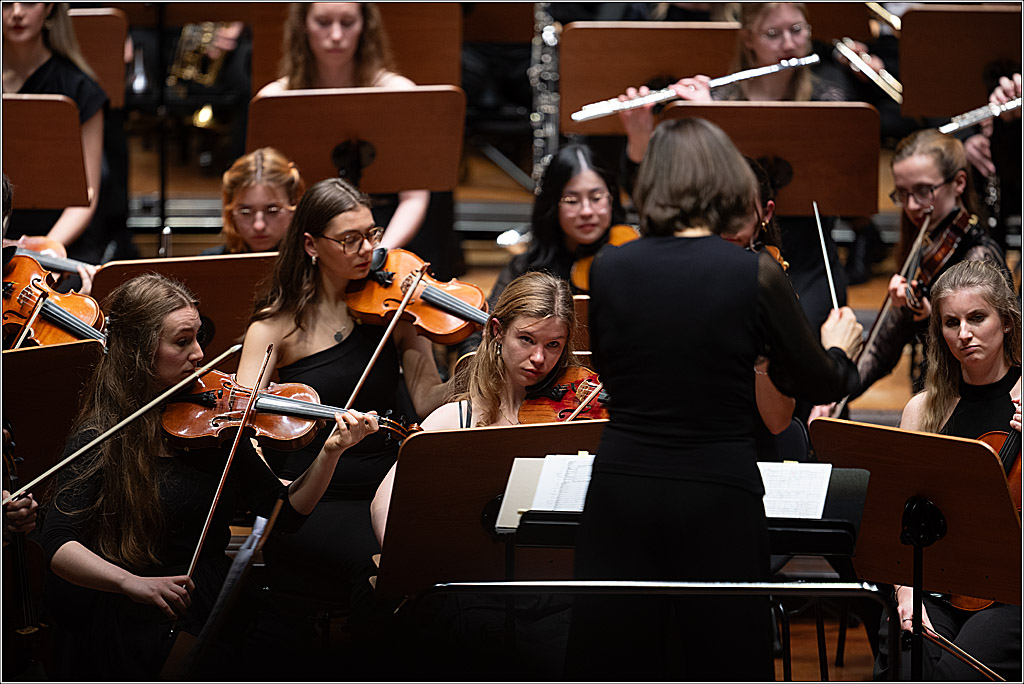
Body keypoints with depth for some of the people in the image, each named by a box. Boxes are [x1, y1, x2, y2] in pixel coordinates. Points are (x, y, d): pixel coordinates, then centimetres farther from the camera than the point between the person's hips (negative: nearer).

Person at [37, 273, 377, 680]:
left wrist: (331, 452, -10)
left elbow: (285, 511, 6)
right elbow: (59, 545, -14)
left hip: (211, 599, 4)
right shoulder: (101, 436, -6)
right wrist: (131, 583, -31)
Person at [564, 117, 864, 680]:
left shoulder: (607, 269, -4)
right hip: (717, 497, -2)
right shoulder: (754, 274, -11)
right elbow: (820, 385, 2)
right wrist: (839, 348, 25)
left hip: (622, 491, 3)